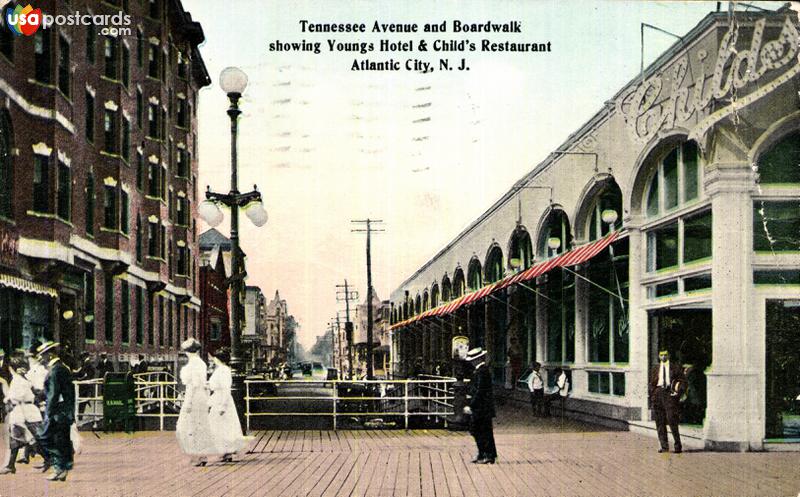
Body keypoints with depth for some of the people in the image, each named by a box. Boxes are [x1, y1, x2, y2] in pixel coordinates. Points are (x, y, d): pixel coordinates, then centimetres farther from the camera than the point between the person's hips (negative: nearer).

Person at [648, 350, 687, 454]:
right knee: (660, 422, 2)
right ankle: (664, 446, 9)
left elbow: (683, 381, 9)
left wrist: (678, 391, -6)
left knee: (672, 421, -10)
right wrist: (652, 398, 9)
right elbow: (651, 384, 17)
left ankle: (678, 446, 2)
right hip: (658, 394, 3)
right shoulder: (655, 370, 16)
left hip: (670, 394, -3)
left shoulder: (675, 368, 8)